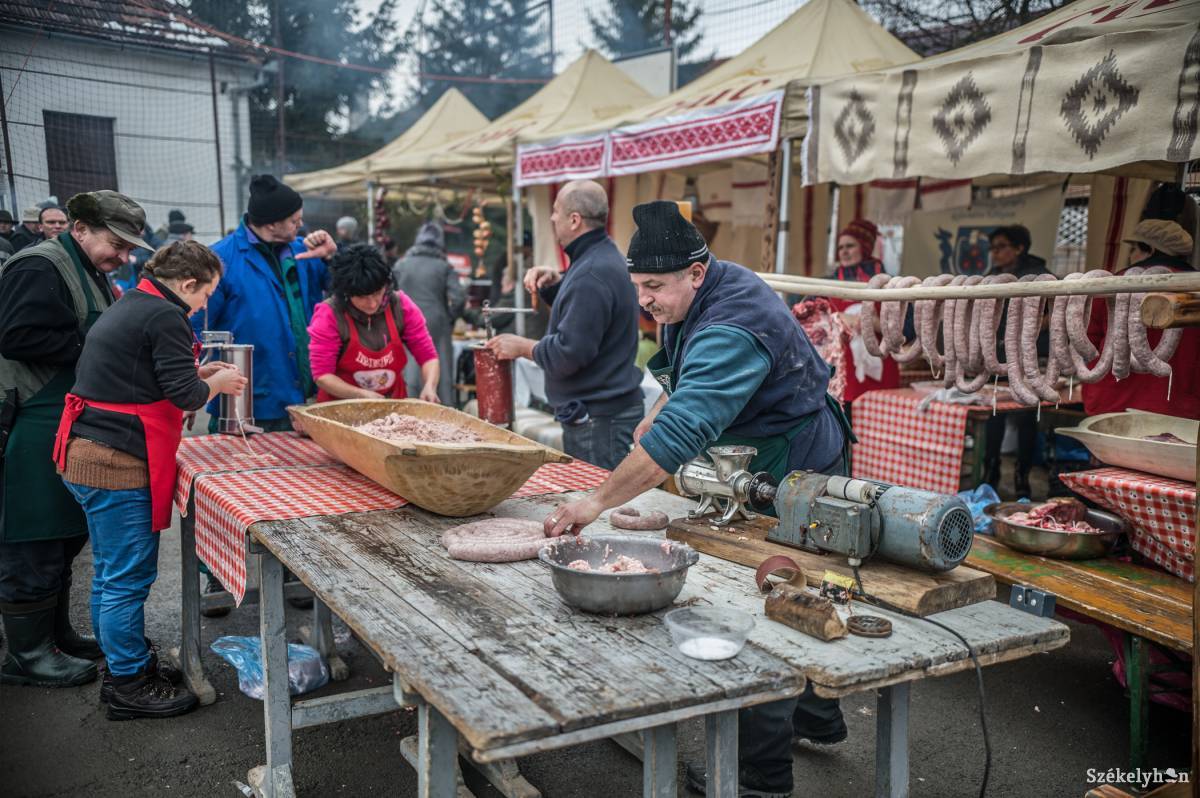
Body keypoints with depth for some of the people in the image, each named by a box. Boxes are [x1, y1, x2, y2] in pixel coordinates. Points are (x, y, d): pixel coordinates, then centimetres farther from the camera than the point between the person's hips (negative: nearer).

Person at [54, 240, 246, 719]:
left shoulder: (129, 306, 16)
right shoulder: (165, 315, -14)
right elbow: (187, 396, -16)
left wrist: (197, 373, 17)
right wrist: (218, 383, 3)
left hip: (86, 456, 10)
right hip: (117, 465, -10)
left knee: (111, 572, 20)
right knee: (129, 578, 0)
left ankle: (121, 664, 33)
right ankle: (129, 686, 10)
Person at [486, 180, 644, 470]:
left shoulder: (592, 275, -22)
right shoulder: (604, 257, 12)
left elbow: (569, 353, -24)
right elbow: (578, 312, 24)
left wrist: (522, 347, -9)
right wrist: (554, 284, 5)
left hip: (598, 419, -11)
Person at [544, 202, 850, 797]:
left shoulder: (731, 329, -33)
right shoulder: (703, 294, 1)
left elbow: (681, 433, -43)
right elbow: (689, 382, 20)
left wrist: (598, 502, -44)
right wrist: (655, 420, 5)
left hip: (795, 481, -10)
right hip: (762, 477, 10)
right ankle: (816, 717, 42)